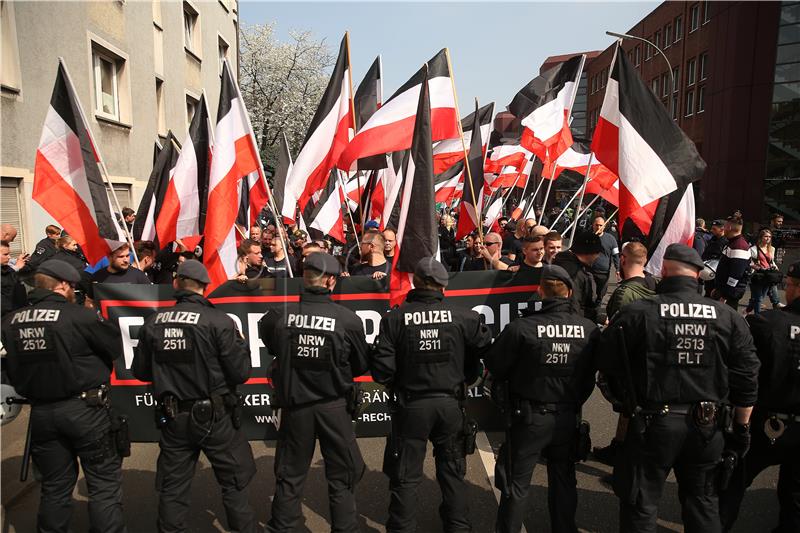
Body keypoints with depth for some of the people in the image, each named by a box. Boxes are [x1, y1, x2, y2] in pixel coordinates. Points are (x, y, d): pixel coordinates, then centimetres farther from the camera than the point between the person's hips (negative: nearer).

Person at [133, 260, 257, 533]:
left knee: (172, 488, 18)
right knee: (234, 484, 12)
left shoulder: (153, 322, -3)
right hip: (214, 417, -3)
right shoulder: (219, 321, -16)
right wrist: (240, 344, 3)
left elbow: (141, 371, 7)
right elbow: (241, 372, -15)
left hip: (172, 418, 4)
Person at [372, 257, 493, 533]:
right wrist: (464, 380, 9)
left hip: (411, 406, -1)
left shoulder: (394, 318, -11)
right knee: (453, 473, 19)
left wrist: (396, 386, 8)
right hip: (451, 404, 2)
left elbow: (382, 370, -13)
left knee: (405, 477, 13)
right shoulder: (464, 317, -7)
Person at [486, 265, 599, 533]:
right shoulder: (590, 329, -10)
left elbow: (495, 366, -10)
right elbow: (590, 376, 1)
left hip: (529, 417, -3)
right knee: (564, 480, 21)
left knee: (517, 483, 12)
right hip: (568, 417, 4)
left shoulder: (521, 327, -21)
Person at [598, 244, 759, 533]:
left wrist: (629, 397, 13)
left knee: (641, 505, 13)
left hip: (652, 423, -3)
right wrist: (742, 428, 13)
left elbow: (607, 363, -7)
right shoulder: (728, 317, -2)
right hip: (707, 427, 4)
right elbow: (747, 379, 1)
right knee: (703, 503, 24)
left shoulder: (637, 313, -13)